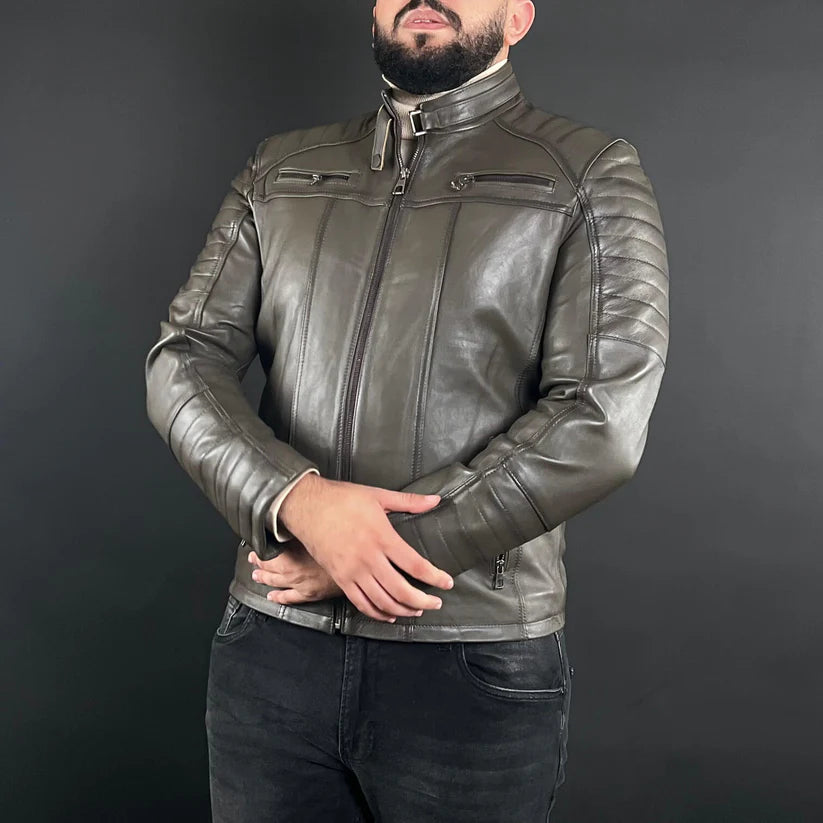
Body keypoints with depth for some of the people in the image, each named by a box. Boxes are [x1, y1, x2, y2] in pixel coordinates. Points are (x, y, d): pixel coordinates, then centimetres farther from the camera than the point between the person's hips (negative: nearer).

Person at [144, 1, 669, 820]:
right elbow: (183, 360, 3)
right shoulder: (279, 170, 10)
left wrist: (375, 548, -15)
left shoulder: (589, 176, -1)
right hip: (269, 646, 3)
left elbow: (601, 422, -12)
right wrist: (298, 500, -16)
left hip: (475, 667, -2)